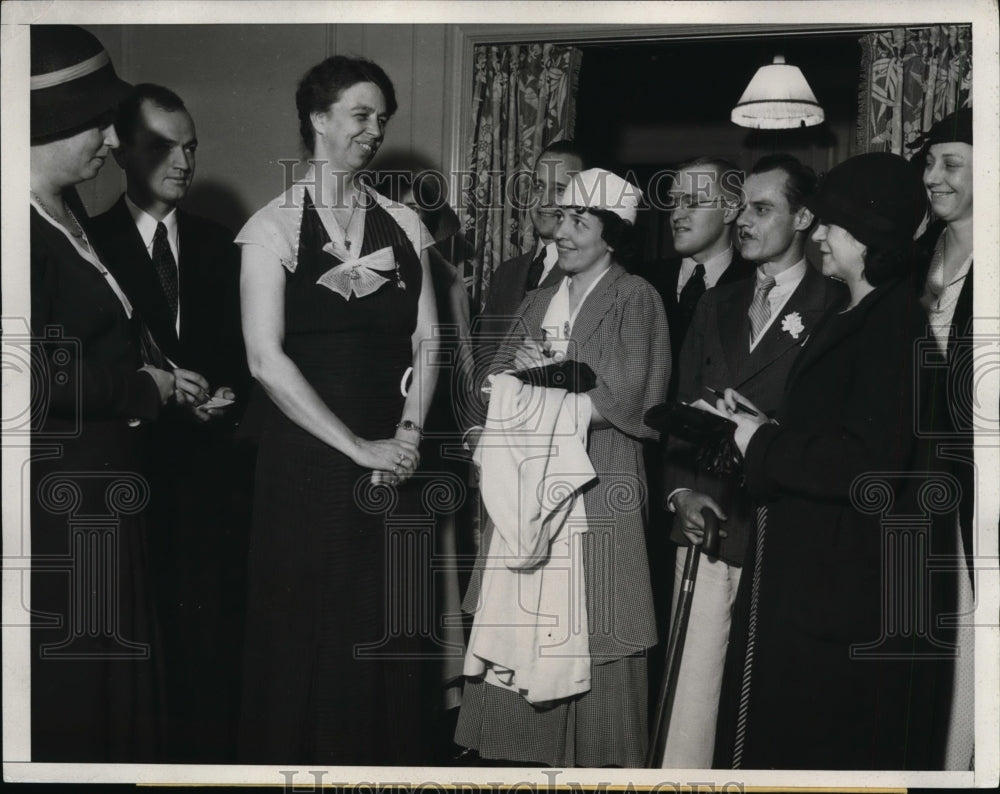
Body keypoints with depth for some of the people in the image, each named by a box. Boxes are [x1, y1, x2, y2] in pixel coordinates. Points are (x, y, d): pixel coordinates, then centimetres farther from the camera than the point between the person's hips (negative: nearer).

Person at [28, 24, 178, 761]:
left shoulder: (73, 215, 9)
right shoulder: (32, 232, -20)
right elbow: (49, 380, -25)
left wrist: (159, 383, 4)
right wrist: (143, 388, -11)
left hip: (99, 492, 9)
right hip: (60, 504, -9)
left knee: (109, 684, 18)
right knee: (69, 687, 3)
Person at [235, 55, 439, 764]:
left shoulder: (403, 224, 9)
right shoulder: (274, 227, -3)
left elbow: (427, 341, 7)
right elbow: (267, 359, -11)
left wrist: (408, 433, -9)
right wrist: (359, 448, -15)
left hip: (394, 458, 3)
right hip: (307, 459, -3)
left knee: (394, 628, 7)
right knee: (309, 634, 4)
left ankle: (394, 756, 22)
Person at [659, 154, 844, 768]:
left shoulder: (834, 309, -1)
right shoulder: (717, 304, 17)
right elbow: (682, 409, 16)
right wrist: (682, 491, 2)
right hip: (706, 521, 5)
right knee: (691, 686, 2)